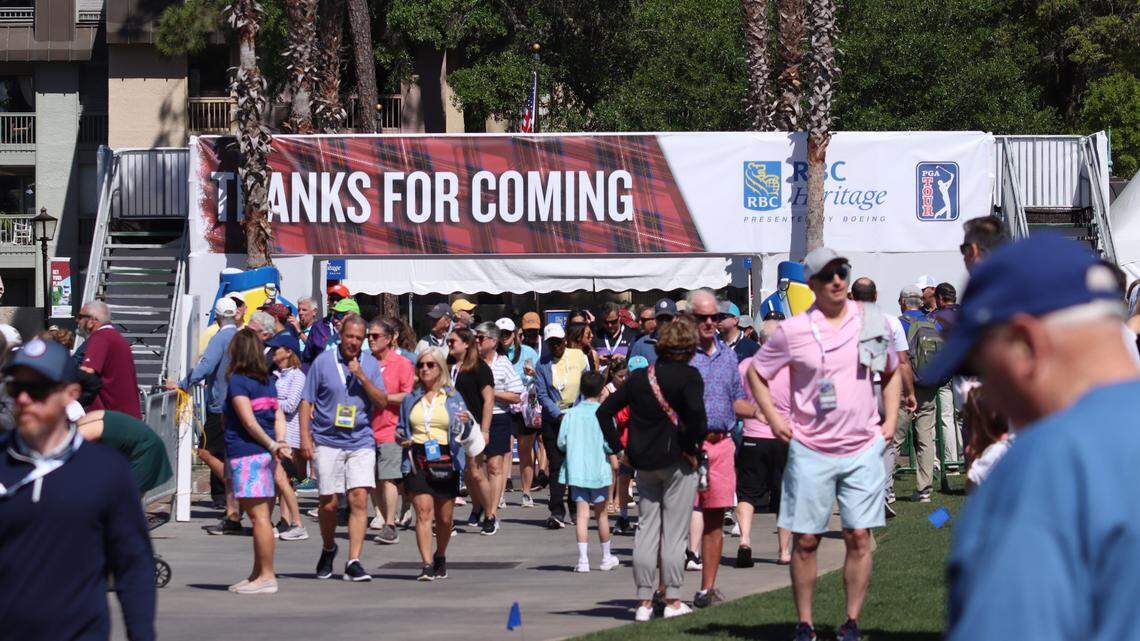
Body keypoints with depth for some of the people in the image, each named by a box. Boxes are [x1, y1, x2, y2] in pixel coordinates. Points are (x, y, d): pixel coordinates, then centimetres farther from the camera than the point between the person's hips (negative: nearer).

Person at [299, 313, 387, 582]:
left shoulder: (370, 364, 7)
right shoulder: (323, 362, 1)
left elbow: (382, 401, 2)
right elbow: (306, 401, 3)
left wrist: (362, 377, -11)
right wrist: (305, 438, -5)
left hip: (361, 442, 1)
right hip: (327, 441, -1)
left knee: (359, 499, -11)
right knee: (328, 503, 2)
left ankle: (353, 562, -11)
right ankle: (328, 550, 29)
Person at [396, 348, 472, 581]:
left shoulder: (453, 397, 7)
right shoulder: (411, 399, 12)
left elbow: (464, 433, 6)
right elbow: (401, 427, 20)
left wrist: (466, 423, -16)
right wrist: (401, 438, -2)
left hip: (445, 459, 0)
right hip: (417, 460, 0)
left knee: (445, 518, 6)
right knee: (423, 511, -14)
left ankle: (440, 557, 31)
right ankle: (427, 564, -16)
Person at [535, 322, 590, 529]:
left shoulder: (579, 357, 3)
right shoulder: (543, 363, 2)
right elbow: (542, 394, -3)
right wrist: (559, 415, -14)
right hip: (552, 419, -1)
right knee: (556, 465, -8)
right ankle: (557, 512, -13)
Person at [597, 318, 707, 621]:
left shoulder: (639, 377, 9)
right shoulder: (688, 375, -8)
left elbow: (605, 411, 9)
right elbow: (695, 412, -26)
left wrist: (619, 448, 9)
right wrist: (692, 448, -14)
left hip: (644, 463, 5)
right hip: (677, 461, -5)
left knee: (646, 529, 9)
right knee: (675, 532, 2)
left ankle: (644, 601, 7)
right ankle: (673, 601, 2)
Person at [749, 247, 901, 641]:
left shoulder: (871, 321, 5)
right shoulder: (793, 331, -3)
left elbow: (891, 371, 20)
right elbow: (756, 373, 10)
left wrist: (890, 421, 10)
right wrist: (773, 418, 0)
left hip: (864, 449, 1)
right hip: (810, 450, -1)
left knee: (859, 538, -2)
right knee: (805, 541, 1)